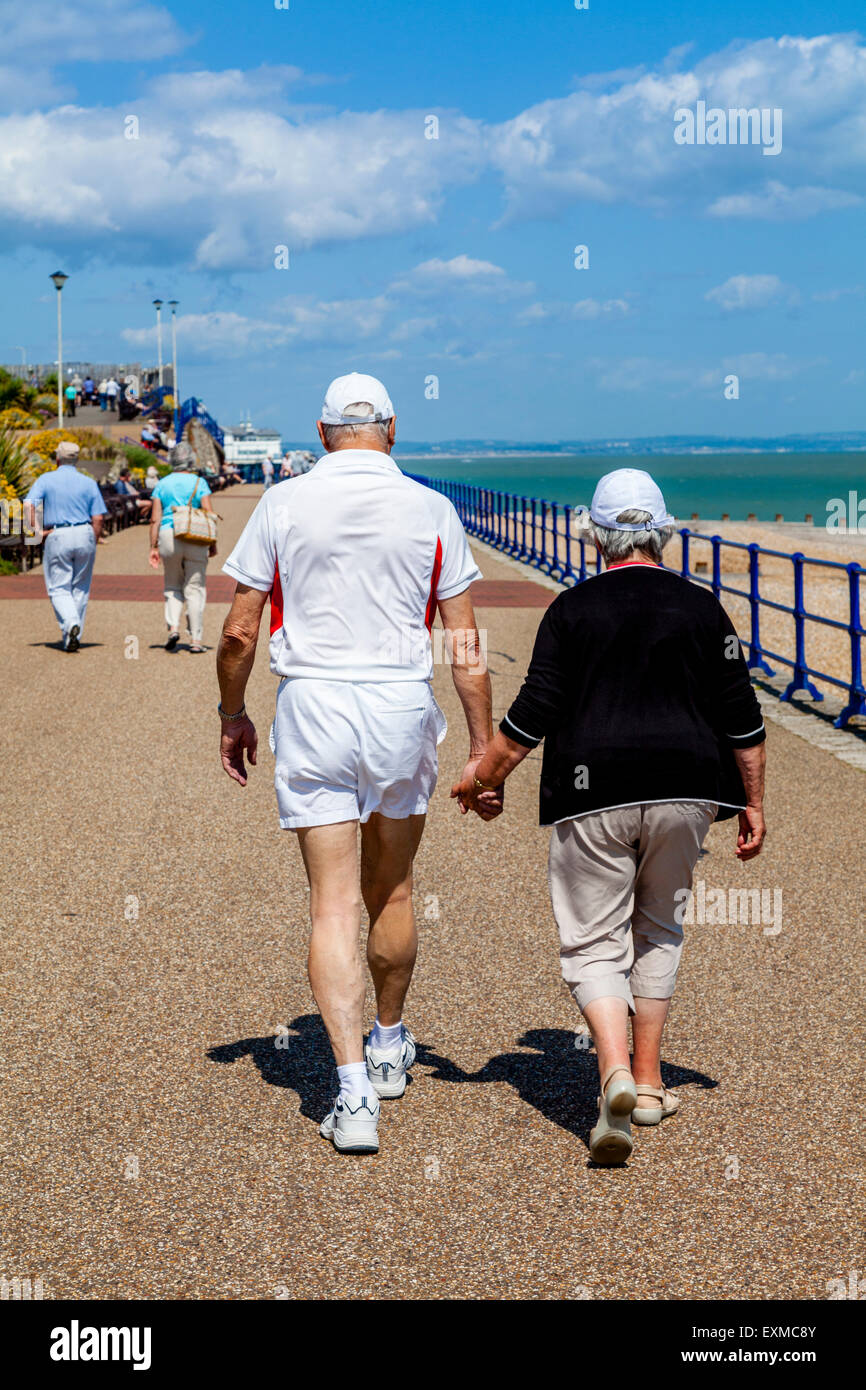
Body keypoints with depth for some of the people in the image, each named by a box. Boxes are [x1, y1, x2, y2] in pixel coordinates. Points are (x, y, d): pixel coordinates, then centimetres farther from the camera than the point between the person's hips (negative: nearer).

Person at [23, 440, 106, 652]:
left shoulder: (46, 479, 2)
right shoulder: (88, 483, 6)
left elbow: (29, 506, -11)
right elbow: (98, 518, 2)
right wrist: (92, 544, 11)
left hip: (57, 537, -2)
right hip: (84, 534, 2)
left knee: (59, 588, 4)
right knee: (80, 588, 10)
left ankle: (70, 622, -22)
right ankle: (74, 637, 10)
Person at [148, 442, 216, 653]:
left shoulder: (162, 484, 6)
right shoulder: (199, 483, 1)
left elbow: (155, 519, 2)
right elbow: (209, 515, -5)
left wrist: (153, 547, 6)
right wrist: (212, 544, 3)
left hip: (168, 536, 2)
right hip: (195, 539, -2)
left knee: (172, 587, 16)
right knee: (195, 588, 4)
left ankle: (173, 627, -5)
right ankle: (196, 639, 3)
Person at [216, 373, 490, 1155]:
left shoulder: (284, 504, 0)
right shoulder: (430, 511, 1)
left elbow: (240, 630, 0)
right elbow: (465, 642, 0)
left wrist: (233, 713, 15)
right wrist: (483, 745, 5)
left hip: (312, 706, -1)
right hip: (402, 707, 1)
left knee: (334, 903, -2)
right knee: (391, 891, 19)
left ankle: (354, 1089, -12)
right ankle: (390, 1045, 37)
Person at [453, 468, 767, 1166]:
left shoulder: (573, 608, 0)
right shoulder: (702, 607, 6)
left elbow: (531, 716, -3)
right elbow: (742, 719, 5)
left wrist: (484, 781, 10)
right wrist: (753, 803, 13)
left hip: (594, 794, -2)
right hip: (684, 791, 2)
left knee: (594, 943, 4)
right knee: (657, 931, 19)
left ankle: (615, 1073, -20)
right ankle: (649, 1082, 21)